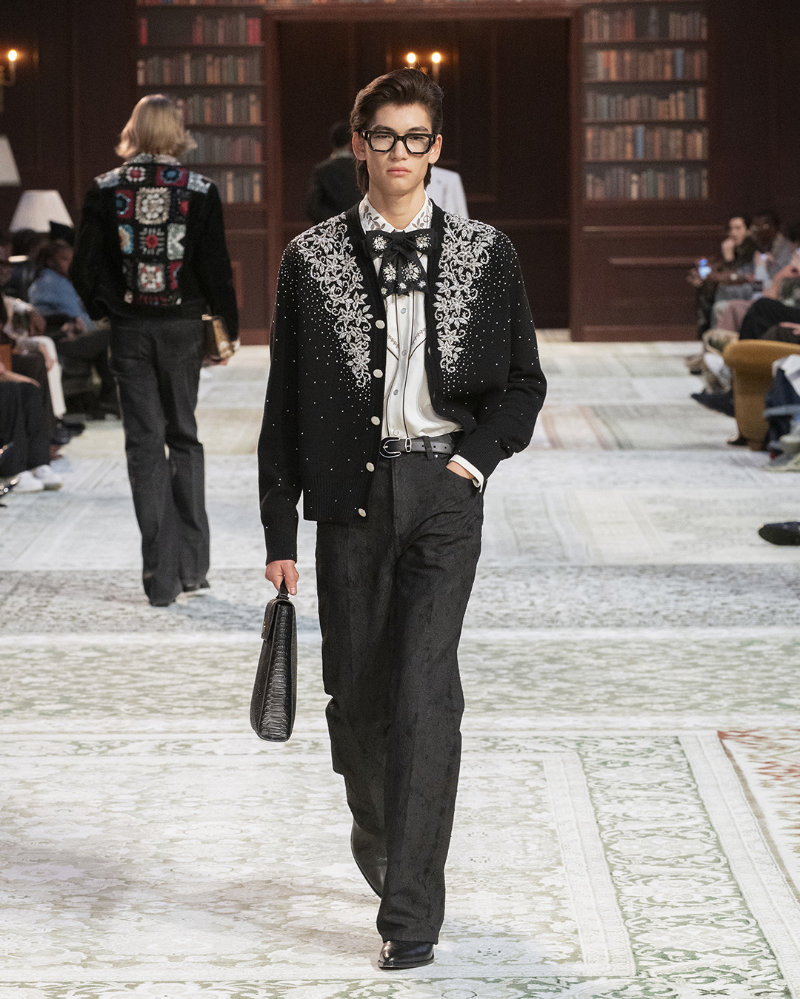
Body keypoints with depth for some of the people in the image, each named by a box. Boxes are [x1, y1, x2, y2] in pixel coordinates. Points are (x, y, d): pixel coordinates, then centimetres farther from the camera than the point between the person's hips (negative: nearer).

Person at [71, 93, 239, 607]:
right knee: (184, 437, 14)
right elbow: (216, 265, -5)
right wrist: (229, 323, 8)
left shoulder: (106, 190, -3)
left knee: (145, 443, 3)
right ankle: (192, 565, 12)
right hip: (183, 328, 0)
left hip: (129, 329, 0)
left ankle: (161, 575, -1)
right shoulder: (199, 190, -6)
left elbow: (86, 264, -1)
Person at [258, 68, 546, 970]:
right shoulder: (311, 258, 5)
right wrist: (279, 532, 3)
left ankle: (411, 910, -10)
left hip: (443, 489, -2)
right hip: (350, 491, 2)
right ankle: (379, 837, 37)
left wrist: (476, 455, -4)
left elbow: (523, 381, 13)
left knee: (424, 692, -12)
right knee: (355, 692, 9)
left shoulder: (485, 255, 5)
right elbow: (286, 399, 6)